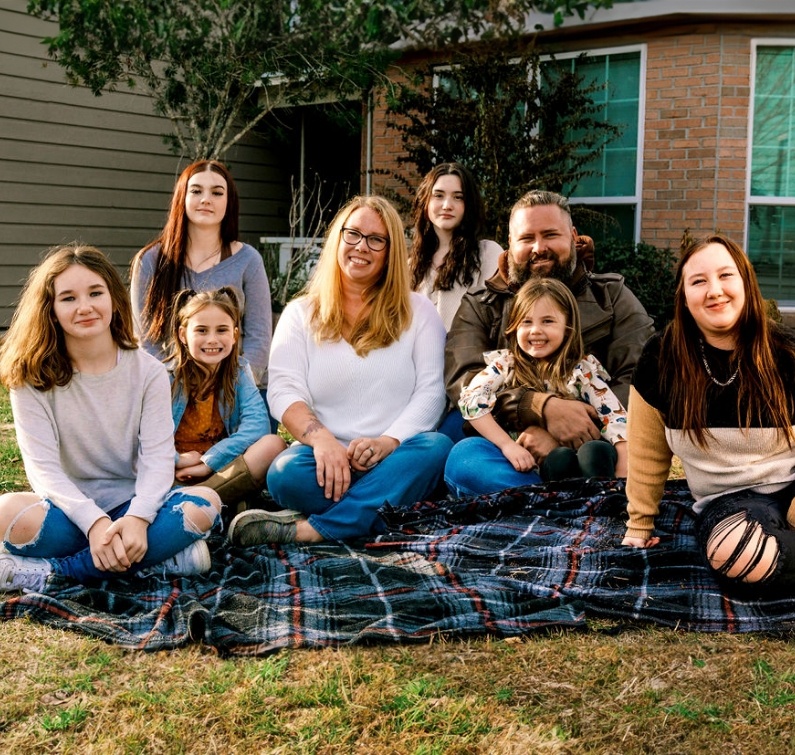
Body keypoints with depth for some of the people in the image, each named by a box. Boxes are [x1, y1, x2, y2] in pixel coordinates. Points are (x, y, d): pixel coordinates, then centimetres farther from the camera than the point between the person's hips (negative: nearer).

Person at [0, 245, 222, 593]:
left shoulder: (148, 371, -2)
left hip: (132, 506, 2)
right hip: (69, 509, -2)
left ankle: (50, 572, -24)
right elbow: (43, 467, -13)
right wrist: (94, 522, -30)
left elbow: (158, 457, -10)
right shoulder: (32, 377, -5)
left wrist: (137, 518, -30)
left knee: (205, 502, -29)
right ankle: (160, 559, -26)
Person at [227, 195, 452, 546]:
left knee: (437, 447, -33)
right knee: (286, 473, -32)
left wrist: (389, 441, -19)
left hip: (396, 456, 1)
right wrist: (321, 438, -22)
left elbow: (430, 391, 1)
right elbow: (284, 390, 0)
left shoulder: (418, 312, 12)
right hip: (327, 457, -1)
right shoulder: (301, 313, 13)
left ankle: (312, 530, -34)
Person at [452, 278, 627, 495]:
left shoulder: (583, 368, 6)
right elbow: (471, 400, -8)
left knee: (597, 452, -32)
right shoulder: (505, 363, 8)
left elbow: (615, 417, -5)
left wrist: (622, 481, -18)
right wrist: (507, 444, -18)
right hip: (520, 468, 1)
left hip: (568, 462, -1)